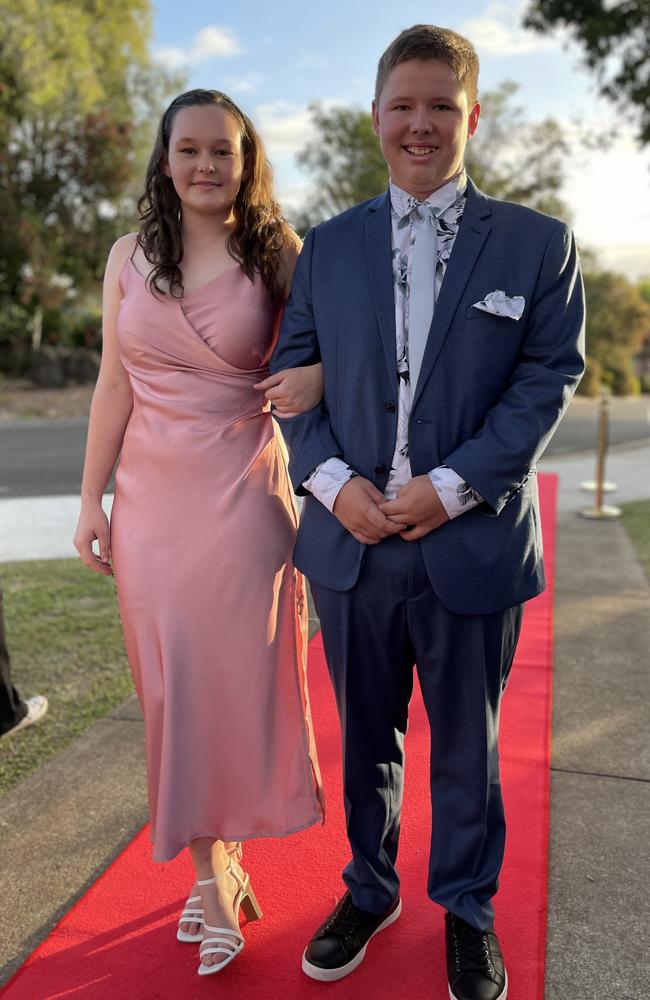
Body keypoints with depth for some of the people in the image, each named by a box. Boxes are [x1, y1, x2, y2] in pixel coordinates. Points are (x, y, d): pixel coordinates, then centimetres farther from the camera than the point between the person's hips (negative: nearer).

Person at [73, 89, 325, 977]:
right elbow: (114, 384, 7)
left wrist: (322, 372, -19)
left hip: (243, 496, -2)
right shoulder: (130, 255, 6)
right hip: (152, 497, 2)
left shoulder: (278, 256, 0)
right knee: (172, 687, 7)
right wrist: (92, 499, 4)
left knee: (242, 676, 5)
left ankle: (227, 846, 30)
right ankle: (211, 871, 26)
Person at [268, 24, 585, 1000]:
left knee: (466, 746, 14)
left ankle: (467, 910, 39)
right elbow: (293, 373, 6)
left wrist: (452, 484, -15)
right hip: (352, 537, 3)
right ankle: (369, 890, 43)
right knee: (365, 736, 19)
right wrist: (331, 480, -10)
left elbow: (549, 377, -5)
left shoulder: (538, 242, 2)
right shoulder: (329, 245, 8)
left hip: (472, 542, -2)